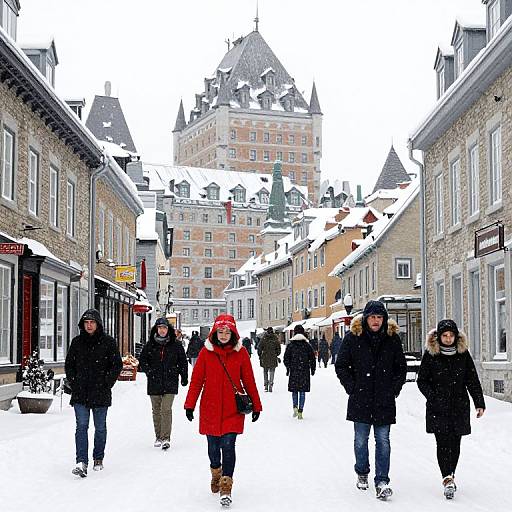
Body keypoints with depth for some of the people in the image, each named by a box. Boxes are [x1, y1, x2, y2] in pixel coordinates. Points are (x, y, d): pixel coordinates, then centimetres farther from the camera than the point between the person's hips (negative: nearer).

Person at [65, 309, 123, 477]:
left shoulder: (108, 342, -1)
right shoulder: (77, 342, 7)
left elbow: (117, 365, 0)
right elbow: (69, 364, 15)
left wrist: (107, 384, -6)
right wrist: (73, 383, 3)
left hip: (101, 394, -1)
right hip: (80, 393, 1)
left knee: (100, 428, 10)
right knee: (82, 426, -9)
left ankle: (98, 459, 26)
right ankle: (82, 462, -15)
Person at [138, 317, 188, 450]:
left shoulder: (176, 345, 3)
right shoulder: (149, 345, 6)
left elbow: (183, 362, 9)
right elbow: (142, 361, 10)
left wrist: (184, 378, 6)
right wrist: (149, 371, -5)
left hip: (170, 383, -2)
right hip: (154, 383, 2)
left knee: (166, 409, -13)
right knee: (156, 411, 9)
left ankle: (165, 438, -12)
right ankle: (158, 437, 20)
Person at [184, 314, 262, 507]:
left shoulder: (240, 352, -1)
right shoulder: (206, 352, -1)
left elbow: (249, 381, 4)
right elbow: (197, 379, 1)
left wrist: (256, 406, 6)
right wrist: (190, 405, -4)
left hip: (233, 409, -1)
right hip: (210, 408, 1)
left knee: (228, 446, -8)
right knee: (213, 446, 11)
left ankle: (226, 488, -2)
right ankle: (216, 473, 41)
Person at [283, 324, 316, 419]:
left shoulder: (290, 345, -1)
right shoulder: (307, 345, 0)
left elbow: (286, 358, -2)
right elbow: (312, 358, 4)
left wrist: (288, 367, 9)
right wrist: (312, 369, 14)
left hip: (294, 371, 0)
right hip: (304, 371, 0)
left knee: (294, 390, 12)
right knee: (302, 391, 4)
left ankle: (295, 407, -9)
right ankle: (300, 411, 0)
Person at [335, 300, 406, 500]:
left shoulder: (392, 338, 4)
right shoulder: (353, 337, -1)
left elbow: (401, 367, 12)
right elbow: (341, 365, 3)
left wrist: (394, 389, 2)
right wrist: (352, 387, -4)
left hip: (385, 401, 0)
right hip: (360, 399, 0)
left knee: (383, 441, -2)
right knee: (361, 440, 9)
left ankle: (382, 481, 0)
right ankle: (362, 474, 29)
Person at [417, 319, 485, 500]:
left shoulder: (463, 354, 4)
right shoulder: (430, 354, -1)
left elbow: (472, 380, 8)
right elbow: (422, 381, 3)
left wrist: (479, 403, 2)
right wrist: (433, 397, -10)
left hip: (459, 406, 2)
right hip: (438, 408, -2)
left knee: (455, 444, 6)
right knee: (443, 443, -11)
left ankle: (450, 475, 24)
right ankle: (448, 479, -16)